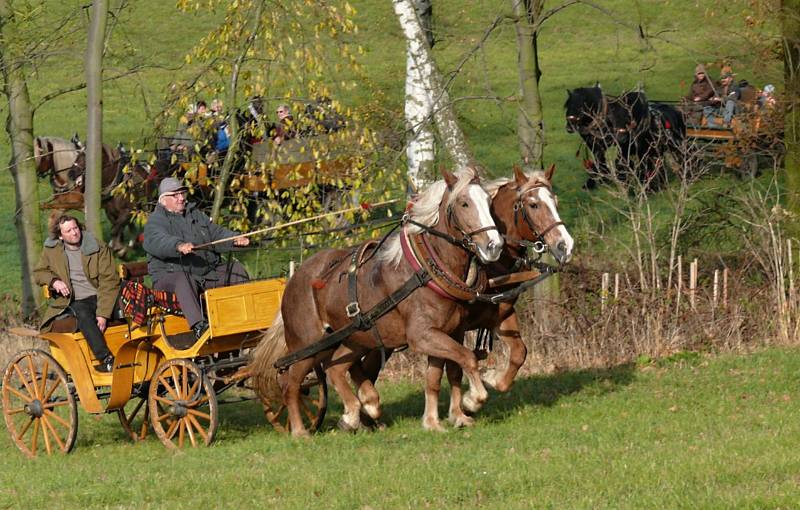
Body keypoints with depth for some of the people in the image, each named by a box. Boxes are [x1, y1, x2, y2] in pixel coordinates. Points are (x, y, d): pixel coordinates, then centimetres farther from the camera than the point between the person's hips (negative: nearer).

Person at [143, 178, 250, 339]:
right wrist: (179, 245, -46)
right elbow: (156, 241, -25)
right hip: (170, 274, -7)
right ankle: (198, 325, -56)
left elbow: (216, 233, 14)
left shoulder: (196, 215, 22)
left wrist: (235, 239, -9)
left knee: (237, 270, -8)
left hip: (208, 271, 7)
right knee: (183, 280, -40)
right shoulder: (156, 220, -2)